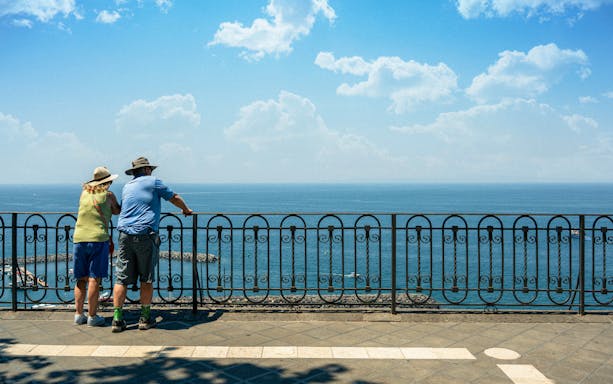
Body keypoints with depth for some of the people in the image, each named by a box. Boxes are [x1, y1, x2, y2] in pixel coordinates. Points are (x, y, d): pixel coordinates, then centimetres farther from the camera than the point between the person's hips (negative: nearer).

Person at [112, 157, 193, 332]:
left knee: (122, 278, 4)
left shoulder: (126, 187, 20)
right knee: (146, 279, 4)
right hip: (145, 235, -4)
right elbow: (174, 198, 12)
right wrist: (186, 209, 30)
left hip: (125, 234, 5)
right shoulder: (153, 181, 5)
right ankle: (145, 318, 10)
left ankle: (117, 319, 4)